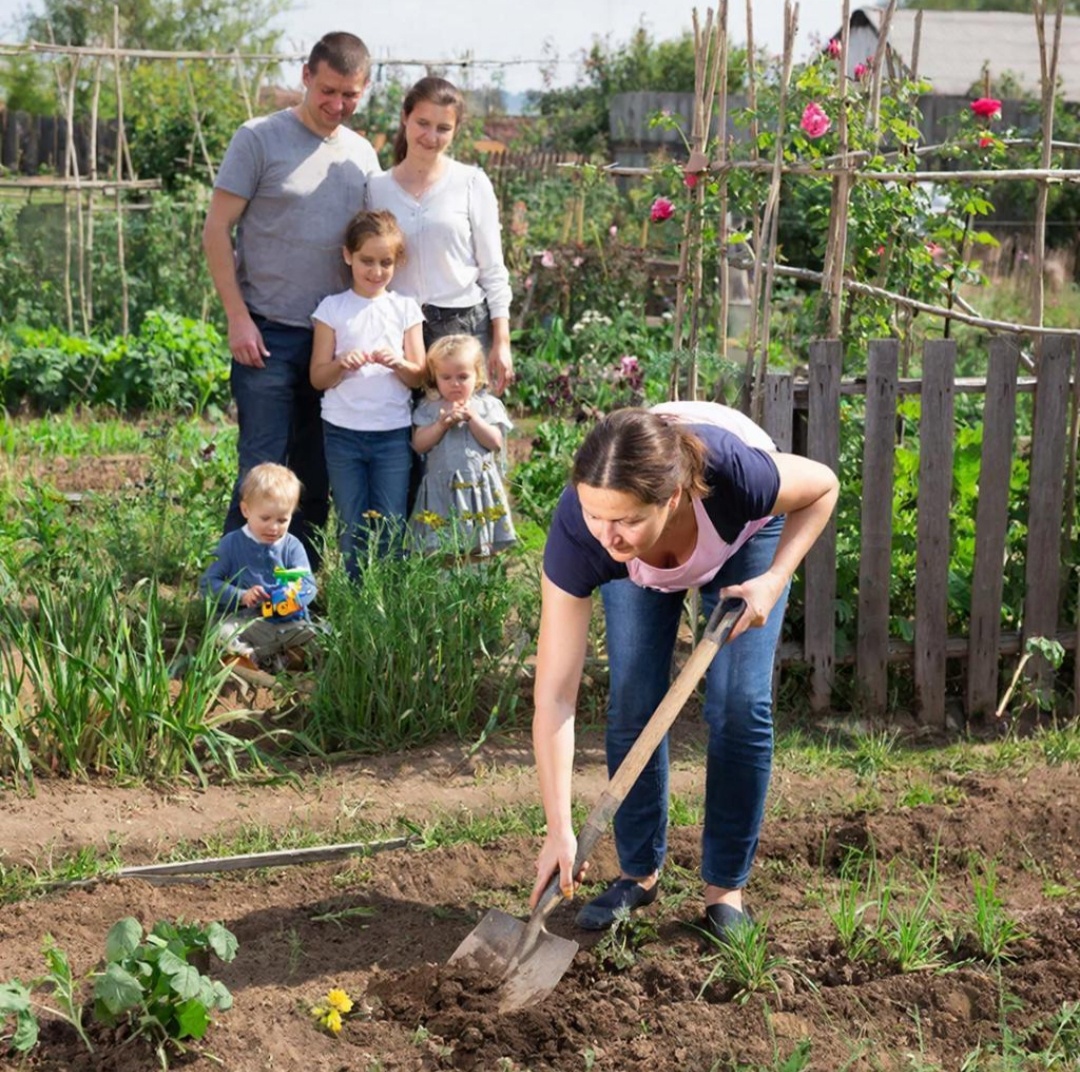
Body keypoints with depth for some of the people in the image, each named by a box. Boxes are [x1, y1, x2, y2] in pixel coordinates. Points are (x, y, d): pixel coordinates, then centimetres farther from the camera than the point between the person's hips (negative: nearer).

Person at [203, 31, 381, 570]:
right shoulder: (259, 139, -6)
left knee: (317, 475, 10)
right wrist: (238, 318, -11)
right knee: (263, 470, -6)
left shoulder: (361, 155, 10)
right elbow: (216, 230, -6)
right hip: (268, 333, -5)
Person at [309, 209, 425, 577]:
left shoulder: (405, 308, 6)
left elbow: (418, 377, 6)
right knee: (352, 527, 3)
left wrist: (398, 363, -15)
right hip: (343, 432, 0)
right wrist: (342, 363, -18)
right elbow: (318, 377, 2)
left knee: (391, 527, 0)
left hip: (393, 433, 0)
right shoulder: (332, 308, 3)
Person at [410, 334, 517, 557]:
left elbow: (495, 442, -5)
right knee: (442, 556, -4)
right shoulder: (429, 409, 7)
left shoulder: (487, 406, 6)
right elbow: (419, 445, -2)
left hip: (479, 487, 0)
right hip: (442, 489, 0)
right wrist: (441, 424, -14)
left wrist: (471, 417, -12)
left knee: (479, 552, 2)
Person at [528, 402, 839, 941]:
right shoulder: (577, 534, -40)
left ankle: (725, 888, 3)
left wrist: (773, 581, -31)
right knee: (632, 708, -7)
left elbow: (822, 486, -19)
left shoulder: (731, 472, -45)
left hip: (745, 534, -1)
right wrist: (559, 830, -40)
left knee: (738, 707, -10)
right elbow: (554, 696, -36)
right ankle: (639, 872, 13)